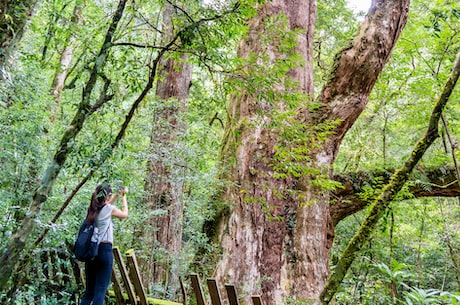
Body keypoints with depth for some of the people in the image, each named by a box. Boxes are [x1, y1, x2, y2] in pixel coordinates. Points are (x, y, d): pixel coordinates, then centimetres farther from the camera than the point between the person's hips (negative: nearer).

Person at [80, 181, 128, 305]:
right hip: (105, 250, -7)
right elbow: (124, 214, 13)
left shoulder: (93, 208, 11)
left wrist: (117, 195, 34)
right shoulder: (108, 208, -6)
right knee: (100, 290, -5)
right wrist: (124, 196, 24)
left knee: (89, 290, 12)